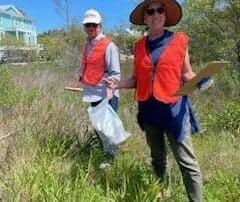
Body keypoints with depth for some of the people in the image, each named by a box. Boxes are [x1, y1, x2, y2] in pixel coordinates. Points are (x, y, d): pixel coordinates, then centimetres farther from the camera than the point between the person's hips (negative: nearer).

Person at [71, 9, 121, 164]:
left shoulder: (109, 46, -11)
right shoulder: (87, 45, 13)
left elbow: (115, 73, -15)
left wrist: (108, 95, -25)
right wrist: (78, 78, 11)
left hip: (106, 95, -8)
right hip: (93, 94, 8)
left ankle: (110, 157, 13)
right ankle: (104, 149, 38)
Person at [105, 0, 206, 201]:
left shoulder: (179, 40, -1)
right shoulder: (139, 46, 7)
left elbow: (187, 74, 3)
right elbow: (137, 79, 12)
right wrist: (118, 84, -4)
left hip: (174, 108, -4)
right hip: (149, 109, 4)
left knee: (187, 160, -4)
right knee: (157, 157, 19)